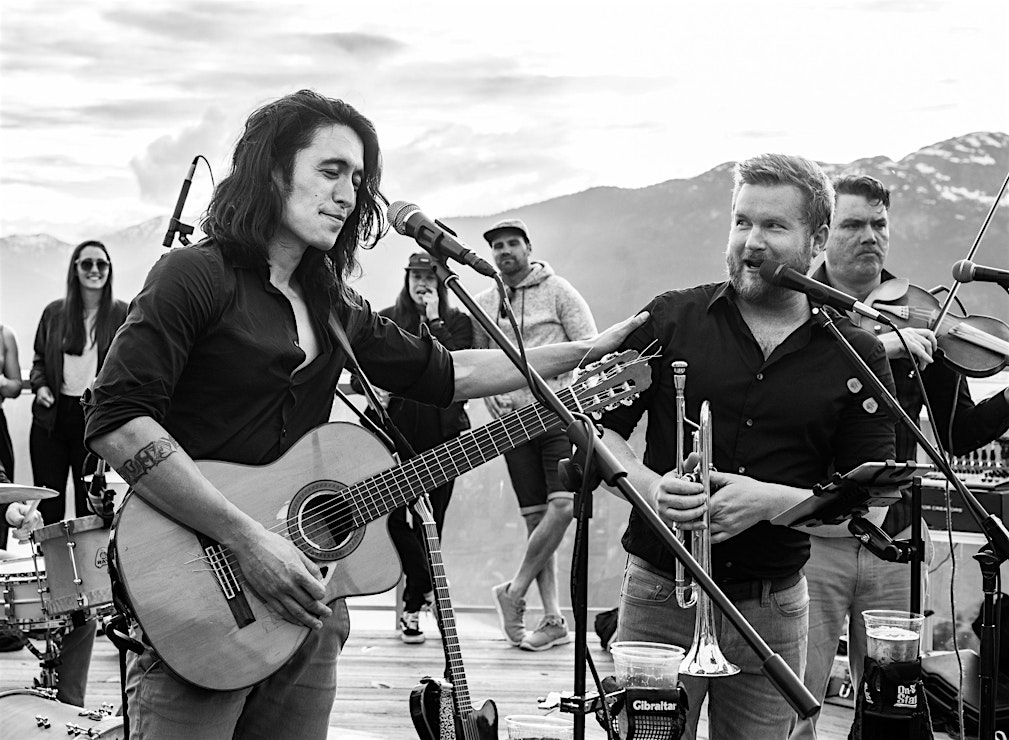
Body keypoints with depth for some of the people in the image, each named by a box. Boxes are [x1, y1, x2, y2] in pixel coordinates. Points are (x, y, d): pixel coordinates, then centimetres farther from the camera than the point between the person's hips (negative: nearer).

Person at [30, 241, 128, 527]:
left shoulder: (122, 315, 0)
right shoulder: (55, 313, 9)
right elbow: (39, 358, 19)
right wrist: (40, 385, 2)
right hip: (53, 415, 3)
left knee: (89, 502, 3)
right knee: (47, 502, 4)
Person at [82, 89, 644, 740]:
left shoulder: (332, 306, 14)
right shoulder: (197, 277, -9)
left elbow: (444, 374, 22)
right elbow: (115, 421, -19)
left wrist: (586, 352, 18)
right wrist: (247, 538, -22)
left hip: (302, 595, 7)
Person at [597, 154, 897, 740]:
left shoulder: (857, 358, 1)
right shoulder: (672, 319, 0)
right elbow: (597, 429, 3)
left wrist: (772, 501, -18)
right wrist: (649, 486, -17)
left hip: (773, 613, 1)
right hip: (660, 598, -1)